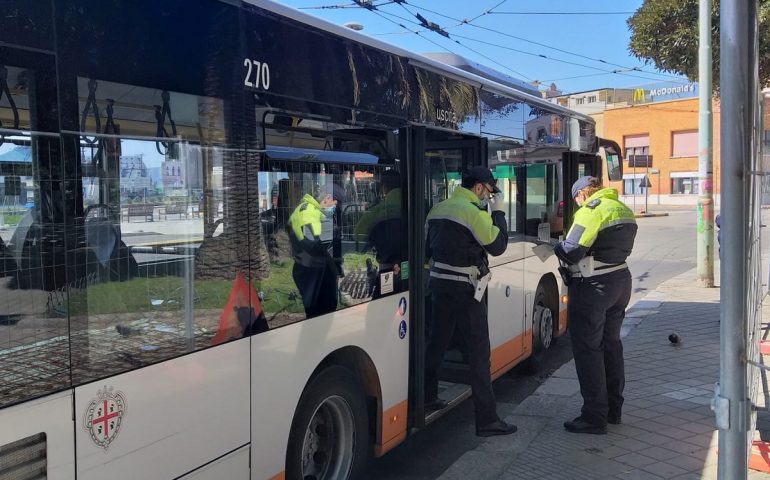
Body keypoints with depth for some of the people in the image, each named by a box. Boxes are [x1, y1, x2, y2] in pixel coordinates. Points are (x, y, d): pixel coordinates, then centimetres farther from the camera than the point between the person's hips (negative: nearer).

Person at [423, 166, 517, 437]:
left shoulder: (438, 209, 9)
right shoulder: (475, 212, -15)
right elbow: (498, 246, -10)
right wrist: (498, 212, -2)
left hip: (439, 283, 8)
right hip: (464, 288, -8)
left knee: (437, 342, 20)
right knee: (479, 352, -3)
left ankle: (428, 397, 33)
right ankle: (487, 420, 0)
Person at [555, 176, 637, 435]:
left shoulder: (592, 210, -16)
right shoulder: (624, 210, 12)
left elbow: (570, 252, -22)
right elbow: (620, 247, 14)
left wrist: (558, 246, -1)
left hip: (592, 287, -9)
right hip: (620, 280, 9)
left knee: (588, 350, -1)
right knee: (611, 344, 19)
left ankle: (594, 417, 3)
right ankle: (613, 408, 31)